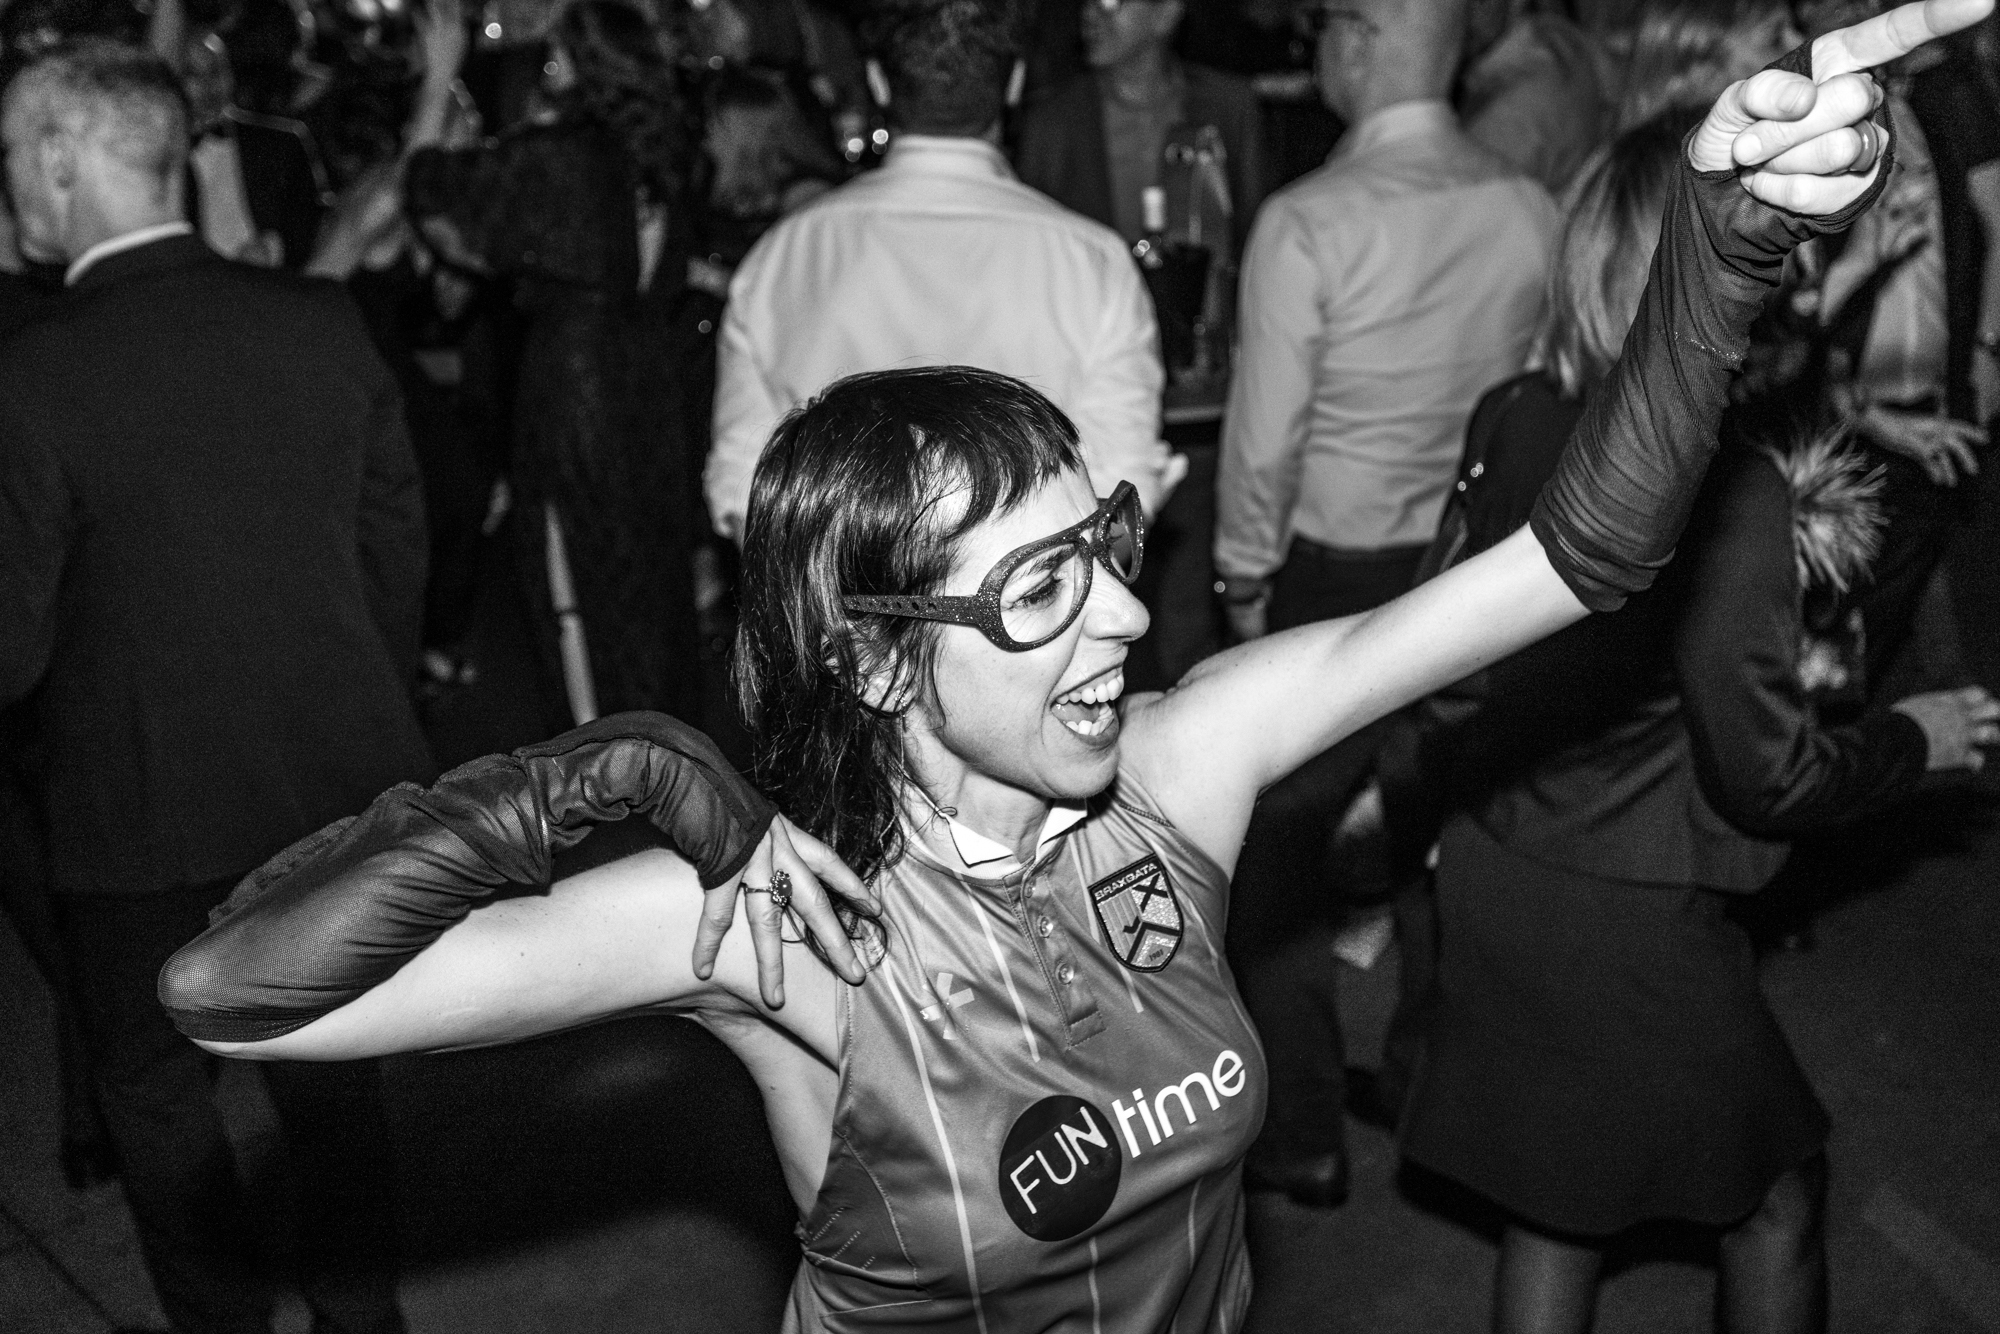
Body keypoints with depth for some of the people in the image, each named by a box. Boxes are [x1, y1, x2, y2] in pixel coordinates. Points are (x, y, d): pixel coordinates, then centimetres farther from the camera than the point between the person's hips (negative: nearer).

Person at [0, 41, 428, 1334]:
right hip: (341, 780, 4)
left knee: (157, 1083, 19)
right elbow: (399, 552, 1)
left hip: (149, 813, -4)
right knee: (331, 1061, 22)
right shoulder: (324, 323, -8)